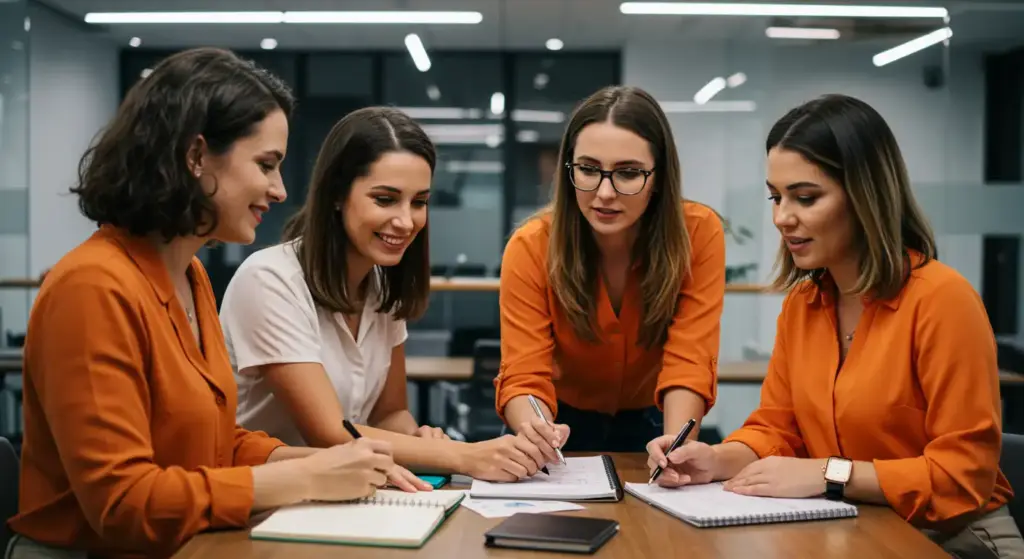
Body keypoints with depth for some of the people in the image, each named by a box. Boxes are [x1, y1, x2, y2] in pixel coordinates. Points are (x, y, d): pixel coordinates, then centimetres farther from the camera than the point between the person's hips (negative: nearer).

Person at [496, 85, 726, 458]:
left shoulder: (699, 233, -19)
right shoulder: (531, 247, -19)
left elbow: (688, 363, -20)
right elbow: (524, 377, -21)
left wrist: (675, 447, -37)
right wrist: (534, 432, -43)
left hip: (650, 421, 1)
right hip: (565, 422, -1)